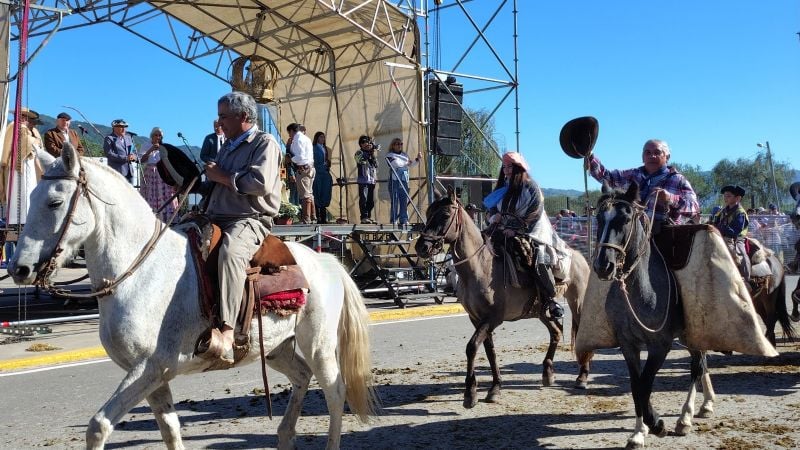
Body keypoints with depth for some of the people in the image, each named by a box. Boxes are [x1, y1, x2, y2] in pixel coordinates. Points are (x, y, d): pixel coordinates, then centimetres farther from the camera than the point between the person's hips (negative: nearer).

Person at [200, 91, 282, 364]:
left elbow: (261, 183, -19)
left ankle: (227, 330, -47)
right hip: (215, 219, 9)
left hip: (250, 220, -9)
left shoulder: (265, 143, -1)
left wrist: (222, 176, -10)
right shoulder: (228, 147, 24)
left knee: (231, 250, -39)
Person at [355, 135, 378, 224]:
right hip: (363, 180, -6)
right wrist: (371, 154, -13)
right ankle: (364, 217, -12)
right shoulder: (359, 152, 2)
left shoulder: (371, 153, 22)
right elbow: (362, 160, -18)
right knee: (363, 199, -11)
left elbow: (376, 165, 15)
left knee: (371, 200, 7)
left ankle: (369, 217, 13)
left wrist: (374, 156, 0)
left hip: (372, 180, 7)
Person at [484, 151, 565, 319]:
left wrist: (517, 229, -20)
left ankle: (550, 300, -11)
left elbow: (534, 214, -13)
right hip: (507, 232, 6)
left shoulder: (531, 187, -7)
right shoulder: (503, 187, 11)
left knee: (539, 261, -23)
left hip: (532, 230, -6)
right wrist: (494, 215, -7)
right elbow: (492, 206, 16)